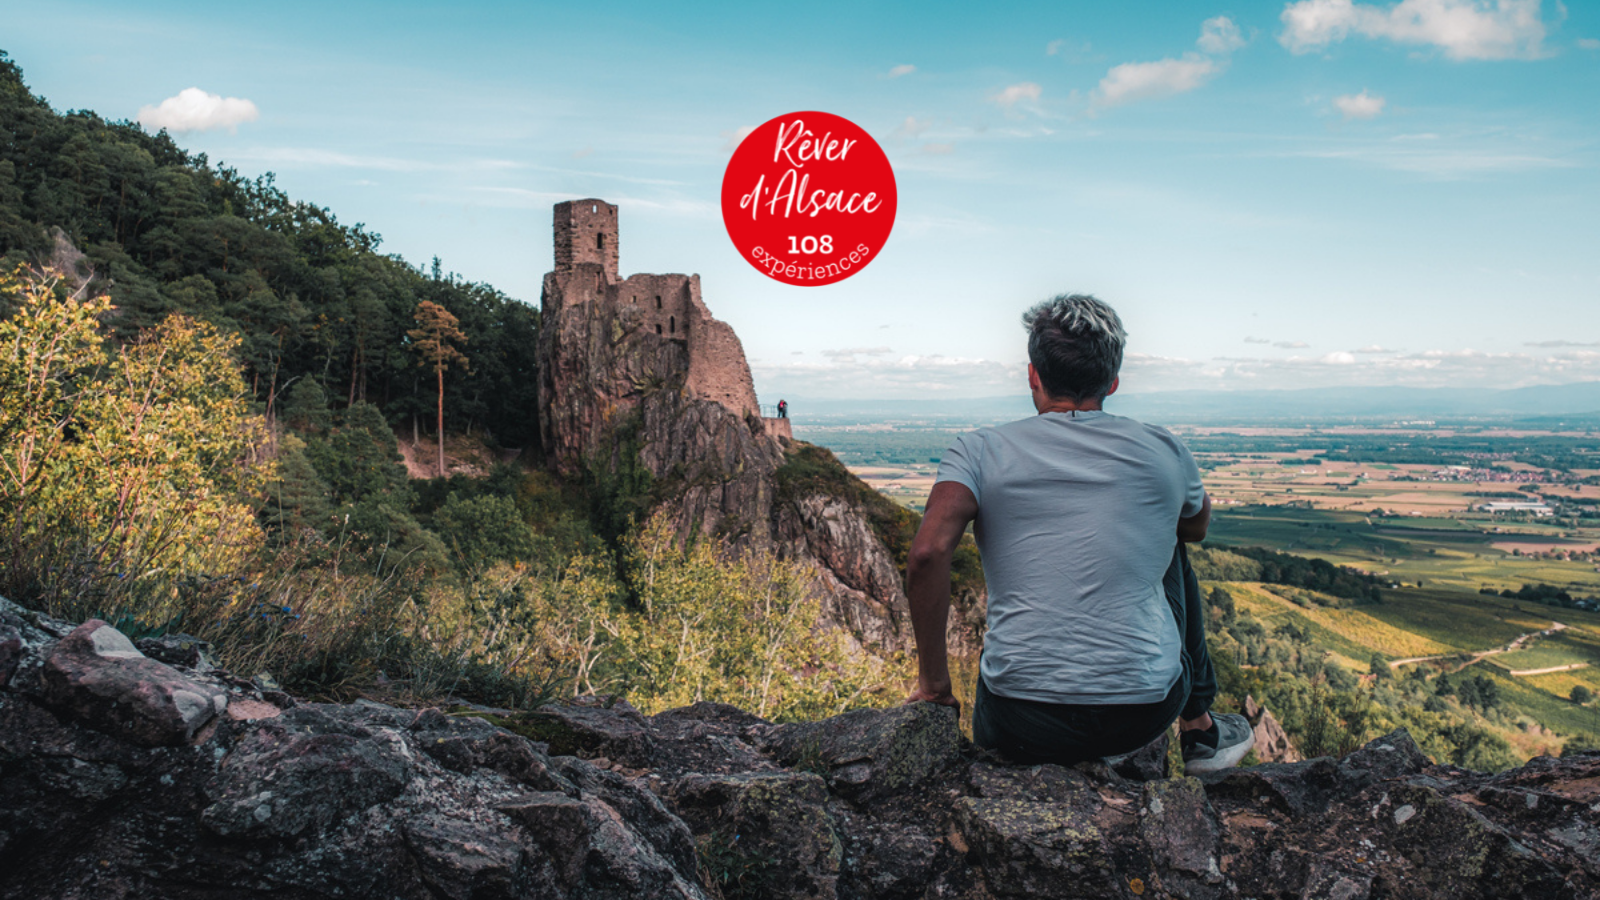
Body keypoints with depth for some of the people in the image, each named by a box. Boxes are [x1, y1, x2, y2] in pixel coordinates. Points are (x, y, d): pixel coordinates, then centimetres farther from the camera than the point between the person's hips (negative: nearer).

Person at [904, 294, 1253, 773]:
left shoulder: (979, 451, -3)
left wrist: (933, 681, -8)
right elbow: (1197, 526, 25)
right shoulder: (1164, 451, 3)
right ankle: (1199, 726, 36)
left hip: (1019, 731, 0)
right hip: (1145, 715, 1)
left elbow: (929, 552, -19)